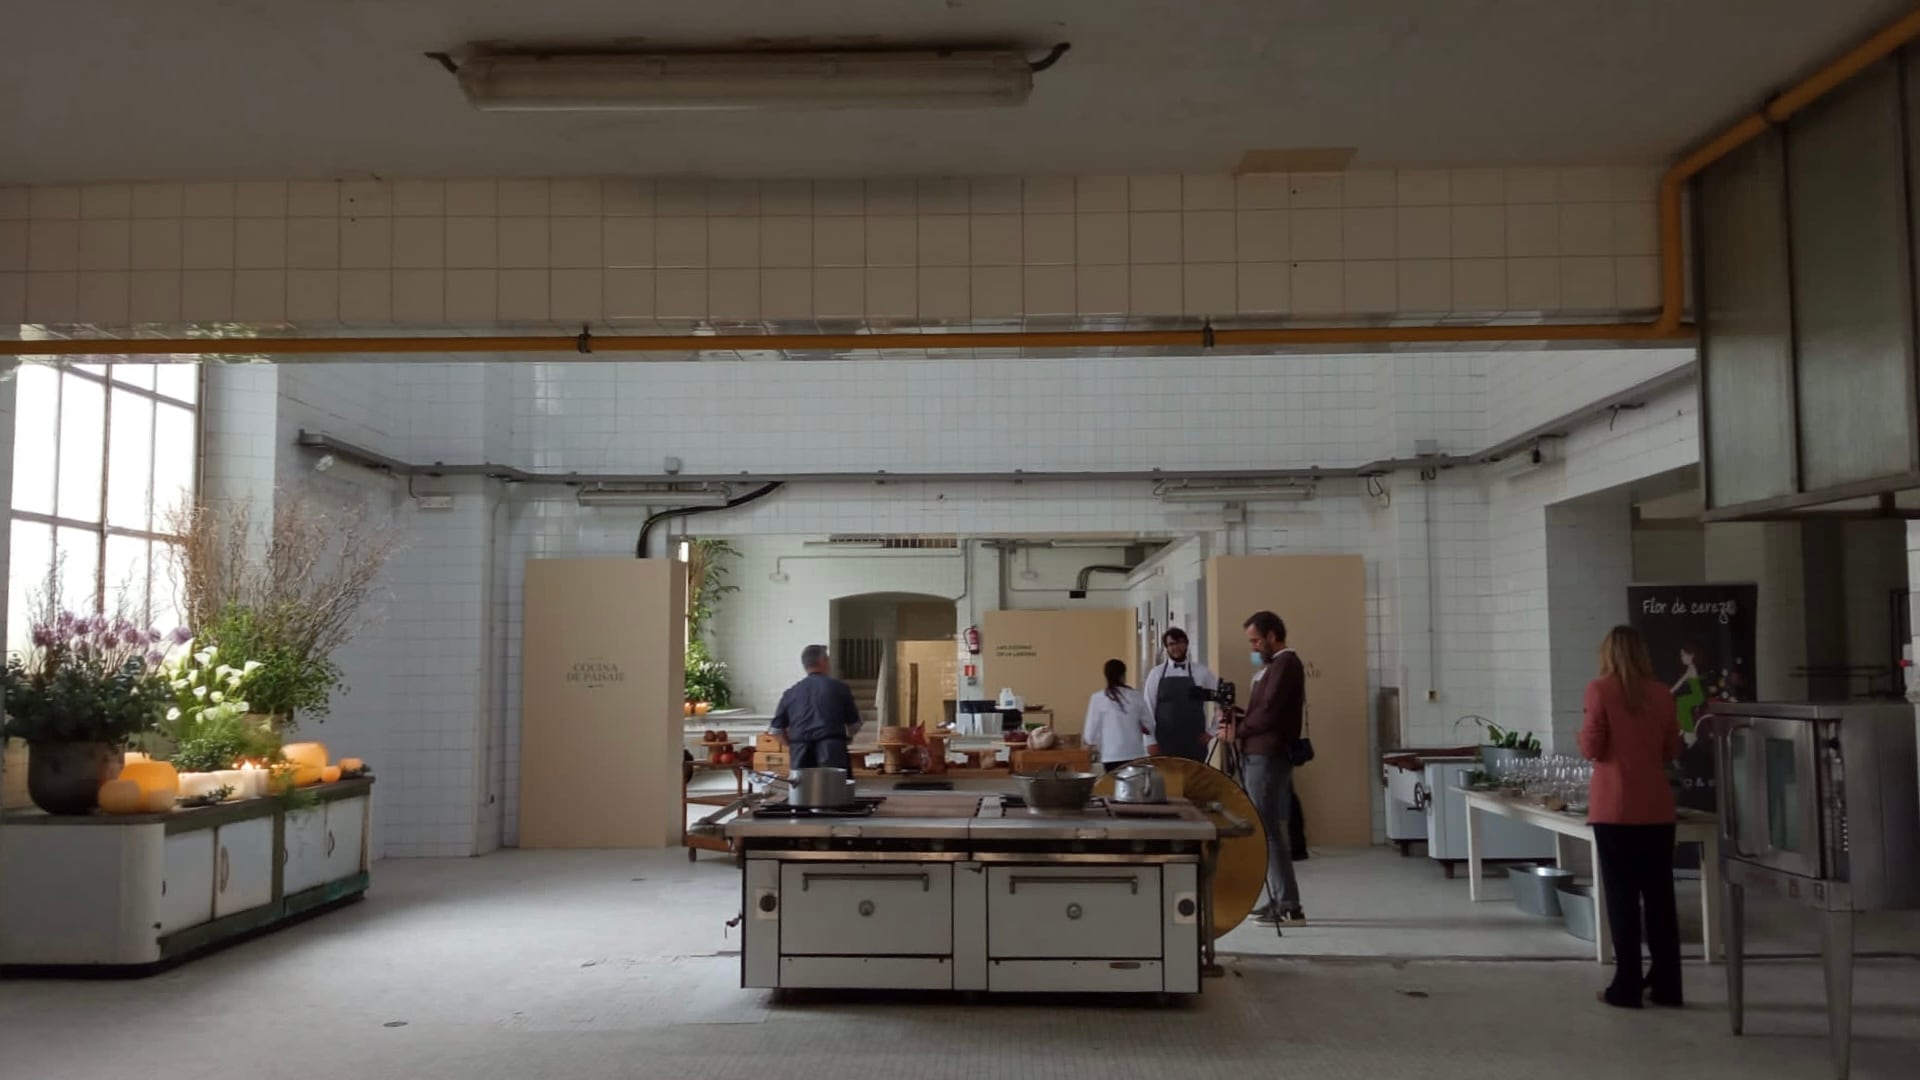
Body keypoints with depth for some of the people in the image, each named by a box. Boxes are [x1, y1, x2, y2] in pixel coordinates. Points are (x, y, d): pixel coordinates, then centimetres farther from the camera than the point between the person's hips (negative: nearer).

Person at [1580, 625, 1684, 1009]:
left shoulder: (1600, 689, -7)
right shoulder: (1661, 694, 4)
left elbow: (1591, 748, -8)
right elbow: (1672, 752, 11)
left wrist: (1583, 731, 12)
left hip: (1615, 808, -4)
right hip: (1657, 808, 4)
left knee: (1622, 896, 2)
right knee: (1660, 896, 10)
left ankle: (1627, 988, 4)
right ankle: (1667, 986, 16)